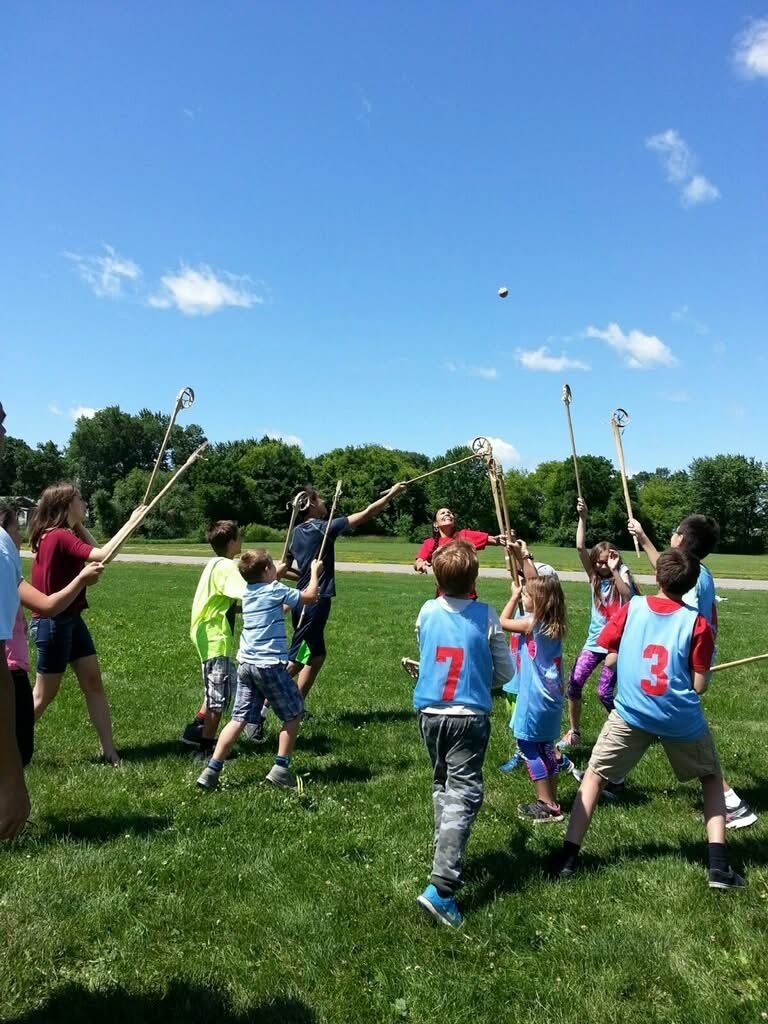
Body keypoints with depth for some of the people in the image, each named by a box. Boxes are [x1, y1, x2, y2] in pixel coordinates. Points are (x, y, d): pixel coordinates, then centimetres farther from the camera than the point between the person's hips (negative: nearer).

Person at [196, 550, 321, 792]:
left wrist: (278, 574, 47)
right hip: (269, 664, -7)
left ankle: (211, 771, 3)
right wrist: (315, 572, 15)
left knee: (239, 718, 9)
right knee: (294, 714, 10)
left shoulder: (248, 591, 12)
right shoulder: (276, 590, -8)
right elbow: (310, 596, 1)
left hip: (245, 663, 7)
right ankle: (280, 769, 9)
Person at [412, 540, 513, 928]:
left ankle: (446, 856, 34)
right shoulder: (486, 616, -8)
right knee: (463, 795, -4)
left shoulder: (427, 612, 0)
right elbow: (505, 673, 0)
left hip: (429, 712, 4)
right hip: (469, 715, -4)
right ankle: (440, 887, -14)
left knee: (442, 787, 23)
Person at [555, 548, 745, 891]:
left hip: (631, 712, 0)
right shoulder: (696, 622, -6)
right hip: (681, 718, 0)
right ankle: (718, 866, 17)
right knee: (711, 777, 25)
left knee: (595, 775, 14)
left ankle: (569, 856, 9)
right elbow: (699, 685, -5)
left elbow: (610, 657, 5)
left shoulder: (632, 608, -2)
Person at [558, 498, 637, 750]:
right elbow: (580, 548, -11)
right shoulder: (594, 576, 2)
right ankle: (574, 732, 8)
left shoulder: (622, 574, -8)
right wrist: (582, 518, -21)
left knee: (604, 691, -6)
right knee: (574, 682, -6)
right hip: (595, 640, 4)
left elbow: (628, 597, -30)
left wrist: (615, 570, -33)